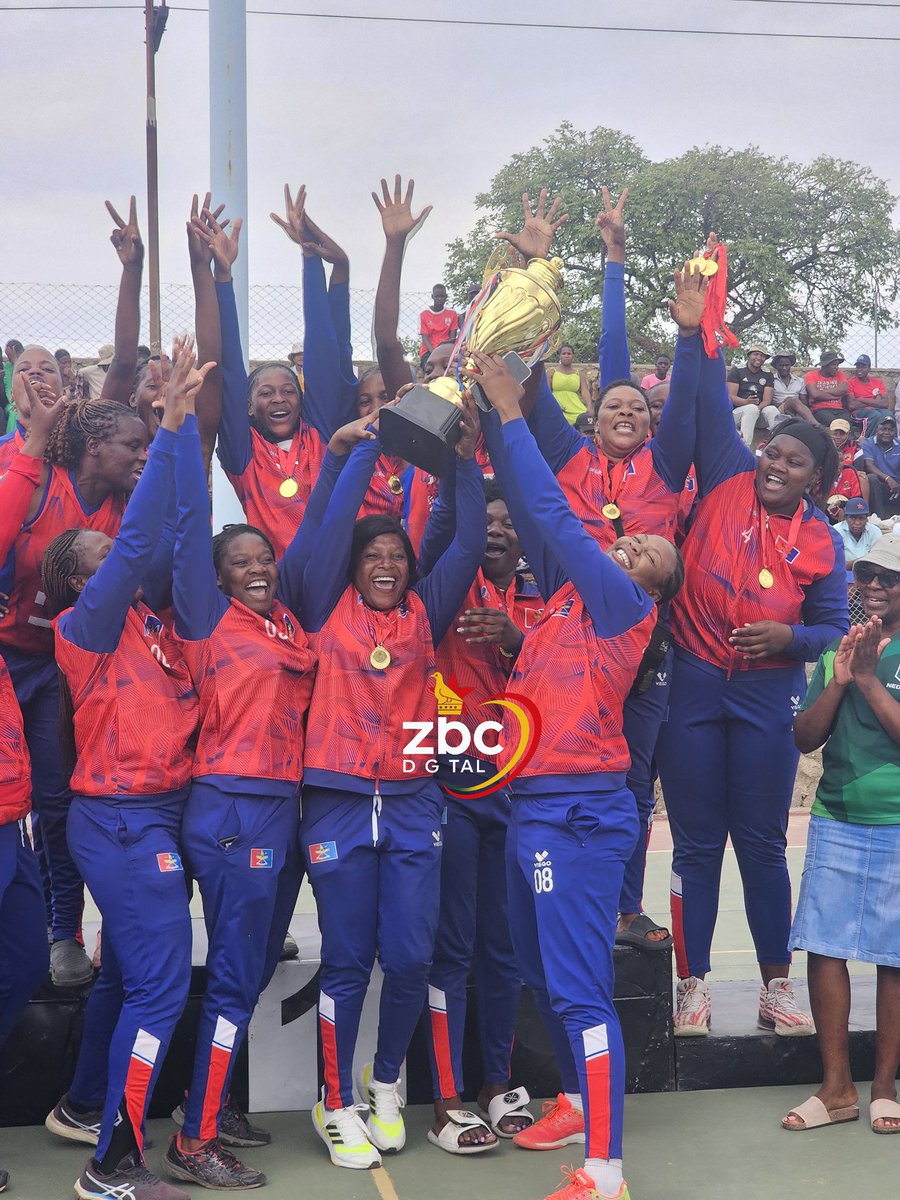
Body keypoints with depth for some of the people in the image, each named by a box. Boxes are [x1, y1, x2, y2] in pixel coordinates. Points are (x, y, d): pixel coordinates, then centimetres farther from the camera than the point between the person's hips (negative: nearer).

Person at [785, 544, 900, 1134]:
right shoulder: (837, 650, 11)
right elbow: (805, 738, 5)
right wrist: (838, 681, -7)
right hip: (836, 822, 4)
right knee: (824, 946, 0)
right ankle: (837, 1087, 10)